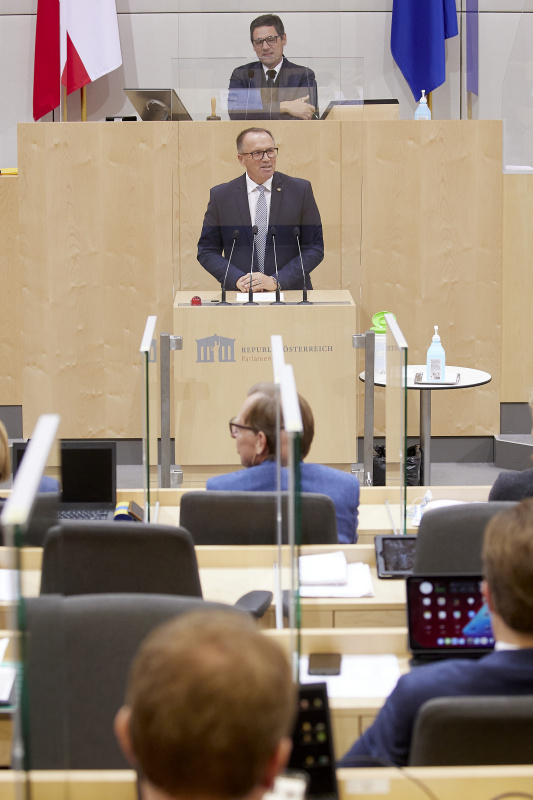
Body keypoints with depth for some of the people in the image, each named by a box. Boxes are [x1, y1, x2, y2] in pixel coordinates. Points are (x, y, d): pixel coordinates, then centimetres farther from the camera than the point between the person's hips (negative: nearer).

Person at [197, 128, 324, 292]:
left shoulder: (301, 190, 5)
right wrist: (237, 279, -8)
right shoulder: (220, 195, 7)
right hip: (240, 297, 1)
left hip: (290, 294, -1)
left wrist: (276, 281, -8)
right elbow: (206, 251, 9)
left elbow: (315, 248, 3)